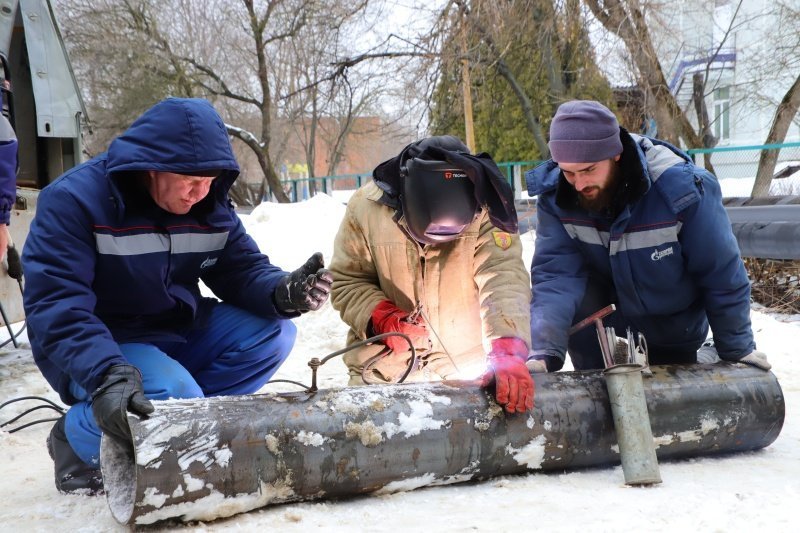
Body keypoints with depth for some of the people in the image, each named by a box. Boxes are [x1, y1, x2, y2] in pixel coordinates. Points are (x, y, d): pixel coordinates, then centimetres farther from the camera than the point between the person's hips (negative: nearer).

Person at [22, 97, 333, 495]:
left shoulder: (210, 206, -2)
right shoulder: (72, 201, -21)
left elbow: (243, 269, -2)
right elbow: (56, 306, -29)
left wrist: (283, 293, -28)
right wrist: (107, 375, -45)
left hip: (179, 333, 7)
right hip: (102, 348, -6)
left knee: (272, 333, -11)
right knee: (174, 397, -34)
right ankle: (77, 437, -3)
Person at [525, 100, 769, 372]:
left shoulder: (680, 187, -32)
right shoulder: (554, 195, -25)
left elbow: (722, 276, -21)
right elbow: (555, 273, -30)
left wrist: (737, 349, -11)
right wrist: (544, 353, -45)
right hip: (608, 319, 1)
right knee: (574, 300, -29)